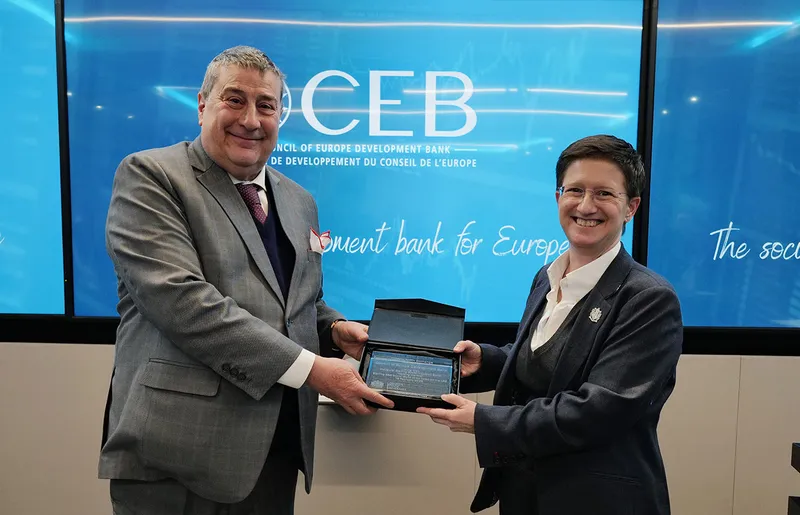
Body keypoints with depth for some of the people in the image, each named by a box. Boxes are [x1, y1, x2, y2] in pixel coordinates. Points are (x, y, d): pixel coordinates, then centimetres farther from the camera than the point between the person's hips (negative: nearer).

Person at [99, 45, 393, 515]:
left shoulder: (299, 201, 13)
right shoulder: (149, 176, -7)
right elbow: (179, 298, -20)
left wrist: (335, 329, -2)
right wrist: (309, 367, -20)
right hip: (180, 451, -6)